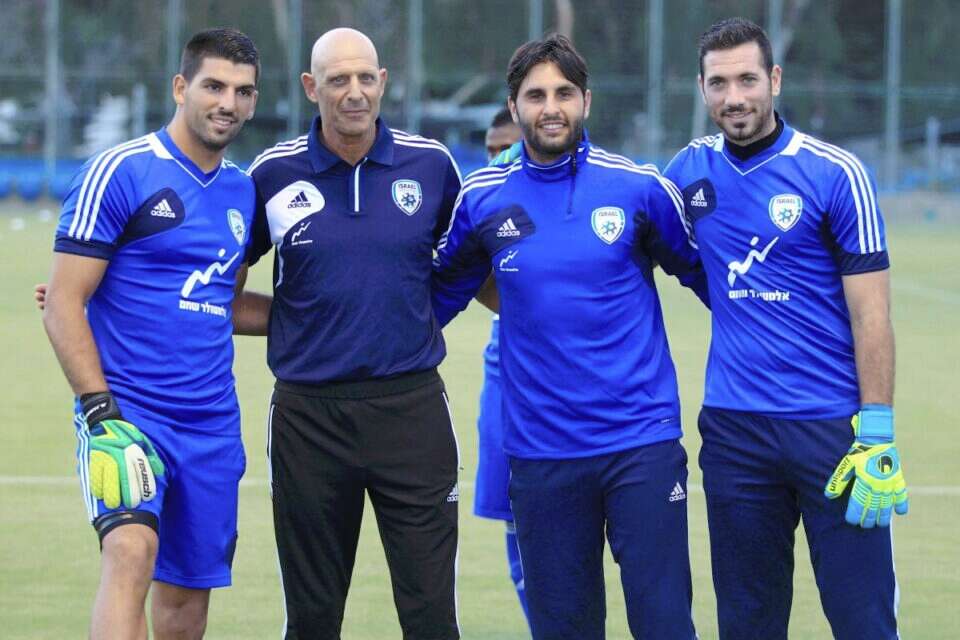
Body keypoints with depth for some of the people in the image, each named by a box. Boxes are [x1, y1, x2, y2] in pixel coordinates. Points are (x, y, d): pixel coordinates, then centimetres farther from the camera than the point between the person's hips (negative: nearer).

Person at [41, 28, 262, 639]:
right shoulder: (120, 172, -6)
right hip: (127, 410, -6)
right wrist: (99, 408, -16)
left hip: (212, 424, 7)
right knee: (131, 552, -27)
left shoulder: (243, 191, 13)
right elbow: (64, 303, -9)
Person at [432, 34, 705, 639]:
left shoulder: (640, 187, -2)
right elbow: (440, 292, 18)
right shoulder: (482, 199, 3)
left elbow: (706, 273, 11)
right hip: (541, 448, 2)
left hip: (641, 440, -2)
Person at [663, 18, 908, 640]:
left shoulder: (835, 173, -6)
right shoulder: (692, 169, 7)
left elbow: (871, 313, -7)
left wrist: (876, 436, -13)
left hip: (832, 423, -4)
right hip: (735, 426, 4)